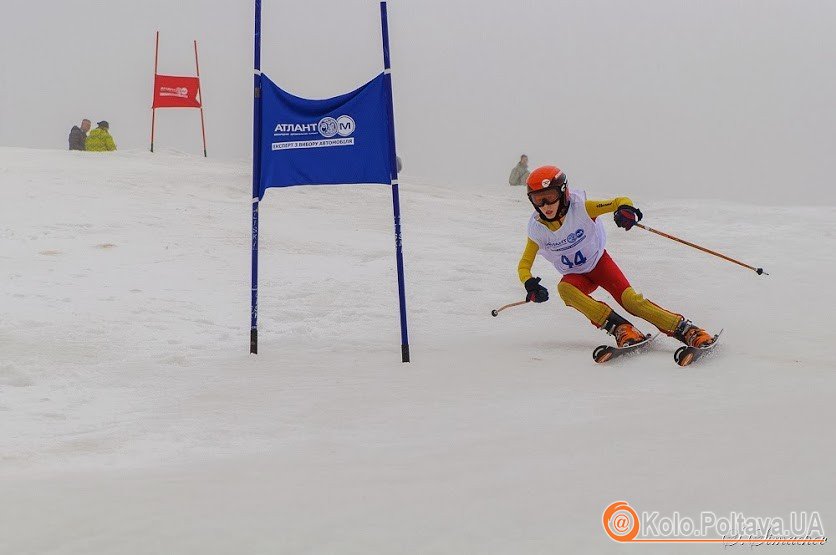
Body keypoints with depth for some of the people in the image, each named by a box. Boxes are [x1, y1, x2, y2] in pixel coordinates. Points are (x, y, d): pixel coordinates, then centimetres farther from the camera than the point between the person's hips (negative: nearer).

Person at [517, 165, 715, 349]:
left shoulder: (581, 208, -22)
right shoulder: (537, 230, -15)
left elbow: (620, 201, -21)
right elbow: (524, 265, -9)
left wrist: (625, 209, -46)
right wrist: (530, 285, -31)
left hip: (599, 262, -2)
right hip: (576, 276, 2)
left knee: (629, 299, -23)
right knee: (564, 289, -32)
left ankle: (684, 329, -16)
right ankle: (619, 327, -33)